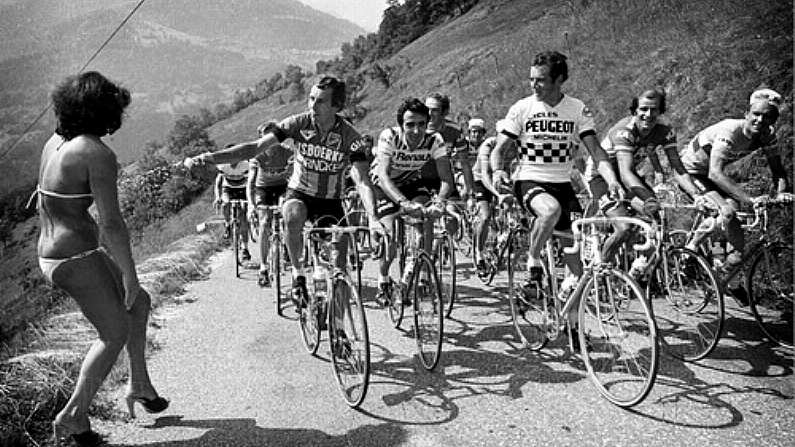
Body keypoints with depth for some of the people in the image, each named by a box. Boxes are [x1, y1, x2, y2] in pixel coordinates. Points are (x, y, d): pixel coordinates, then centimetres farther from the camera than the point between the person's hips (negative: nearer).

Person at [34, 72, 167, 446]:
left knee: (139, 304, 20)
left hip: (50, 256, 9)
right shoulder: (98, 154, -19)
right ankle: (73, 416, 18)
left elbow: (42, 205, 17)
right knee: (115, 334, 10)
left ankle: (139, 386, 32)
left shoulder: (54, 142, 8)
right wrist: (129, 273, -13)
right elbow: (111, 223, -22)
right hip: (79, 258, -9)